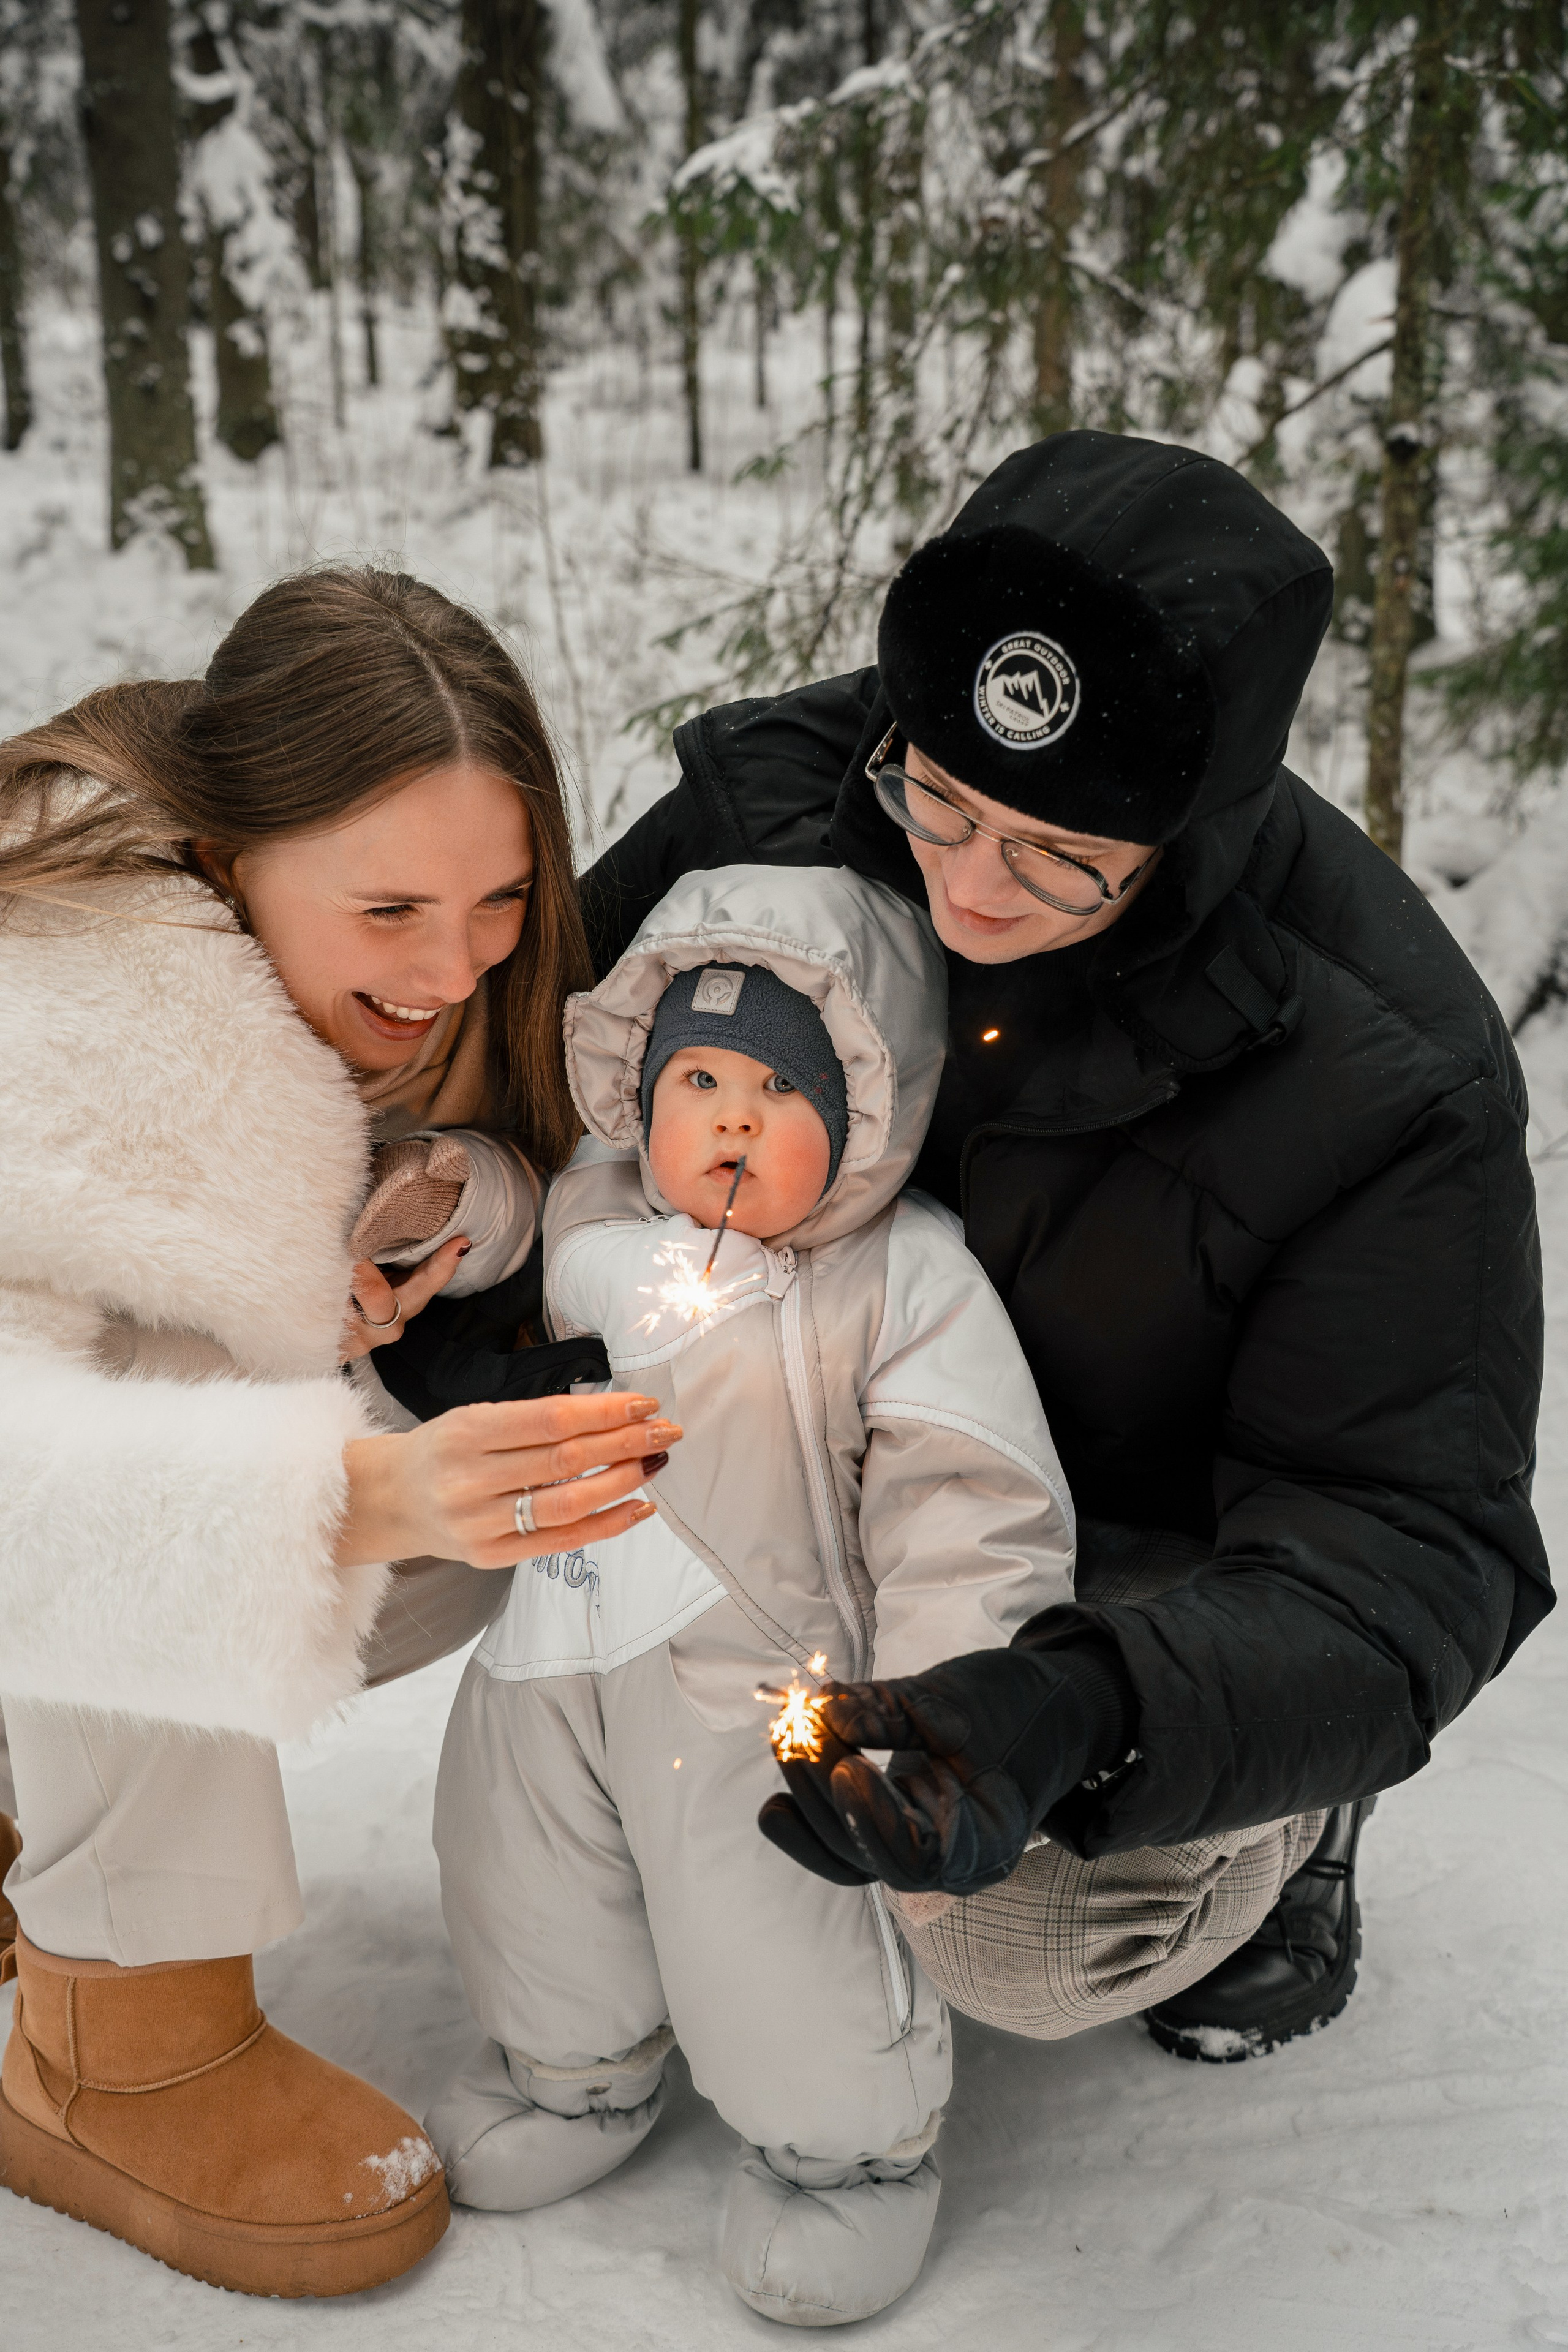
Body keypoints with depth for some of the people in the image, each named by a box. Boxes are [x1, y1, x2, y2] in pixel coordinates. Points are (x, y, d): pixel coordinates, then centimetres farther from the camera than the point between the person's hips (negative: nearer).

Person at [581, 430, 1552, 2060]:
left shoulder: (1390, 1079, -32)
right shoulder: (780, 790, -21)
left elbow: (1413, 1544, -29)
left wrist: (1090, 1709, -48)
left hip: (1173, 1543, -4)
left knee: (1028, 1942, -23)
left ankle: (1287, 1828, 12)